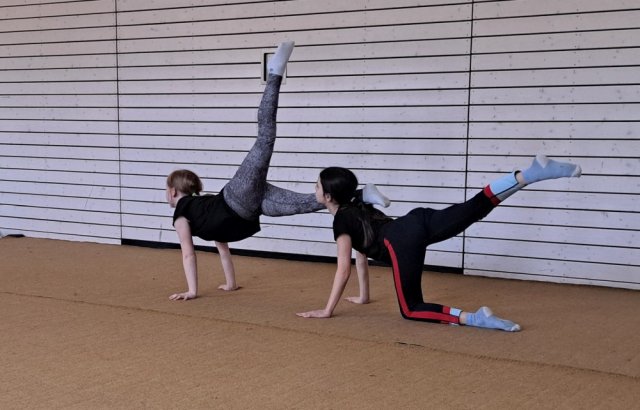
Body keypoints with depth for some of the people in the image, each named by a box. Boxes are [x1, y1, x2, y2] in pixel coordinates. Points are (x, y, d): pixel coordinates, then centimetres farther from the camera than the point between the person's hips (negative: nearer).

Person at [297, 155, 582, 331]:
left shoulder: (341, 220, 12)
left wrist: (328, 311, 8)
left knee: (411, 310, -1)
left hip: (402, 242, -7)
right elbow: (361, 257, 42)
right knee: (476, 207, -6)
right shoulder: (357, 208, 35)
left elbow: (343, 269, 4)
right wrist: (363, 297, 49)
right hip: (419, 221, 8)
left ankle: (474, 319, -22)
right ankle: (532, 173, -23)